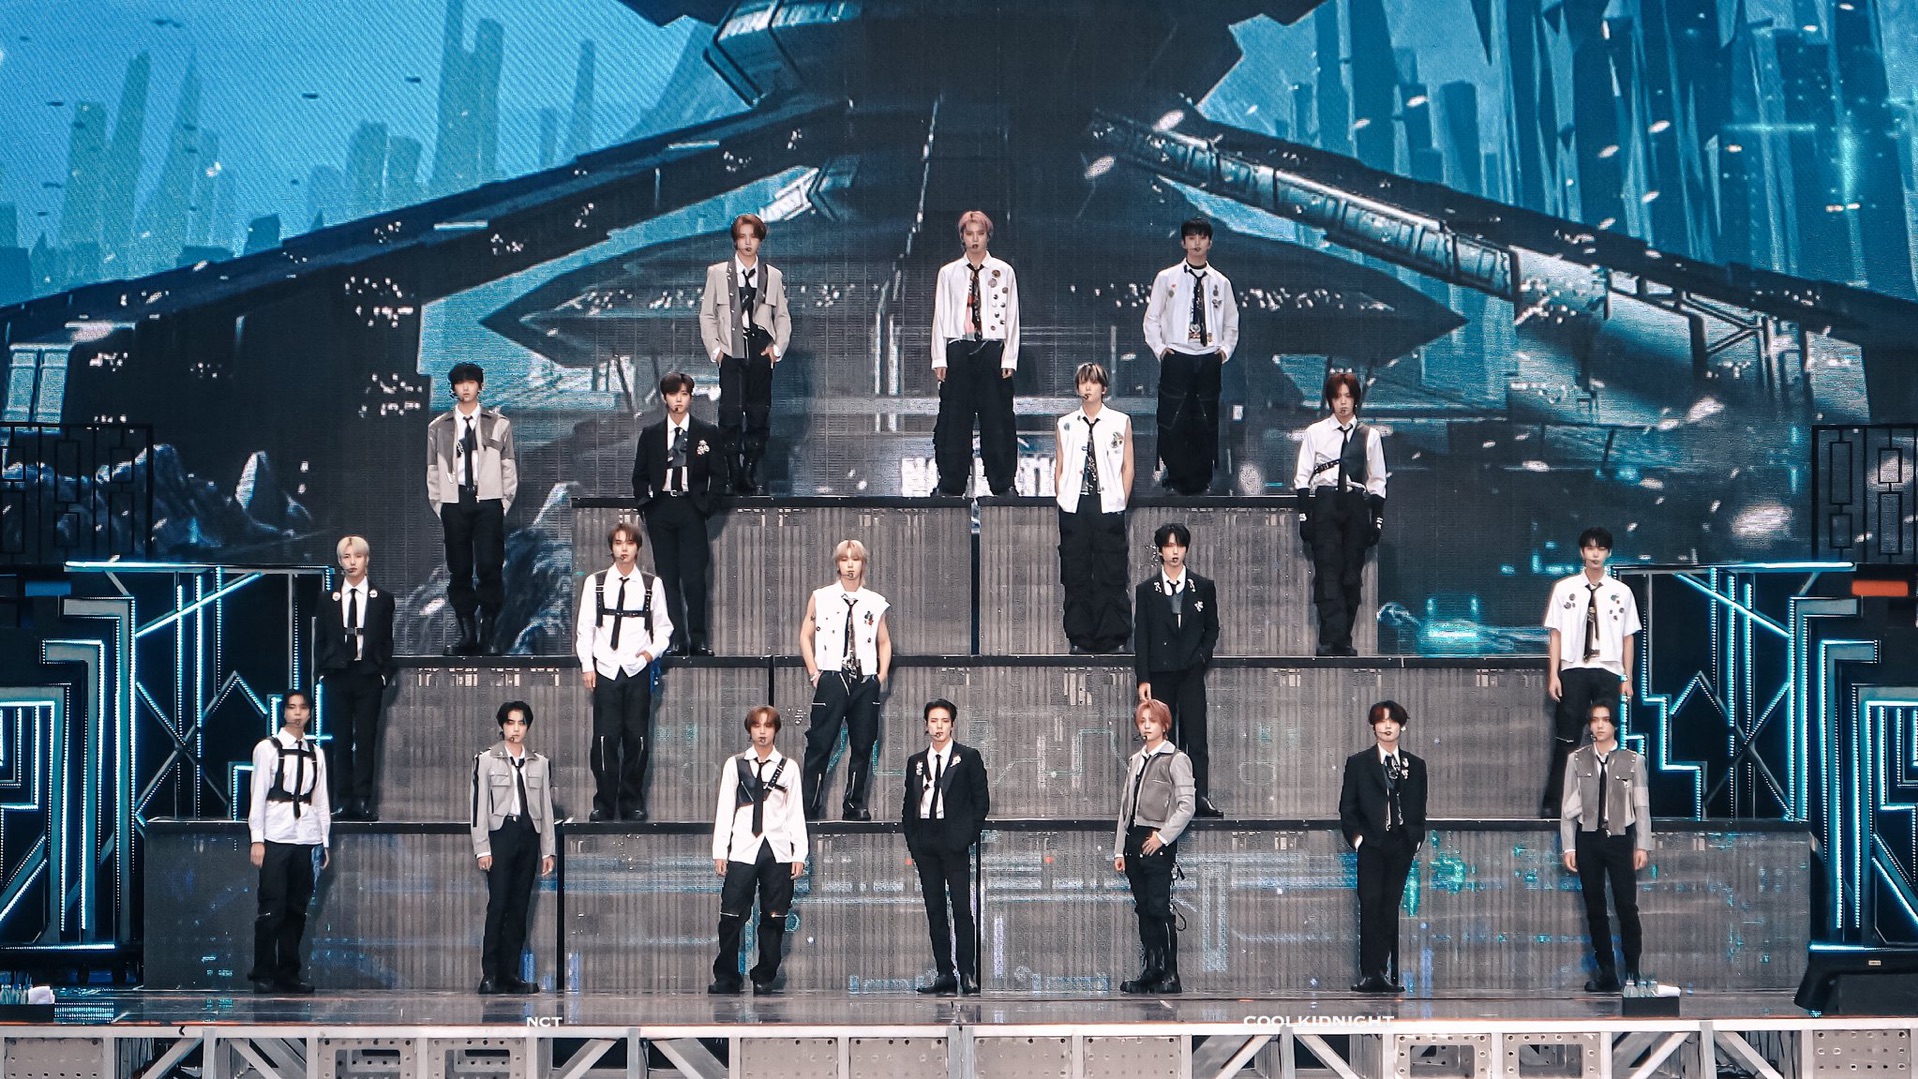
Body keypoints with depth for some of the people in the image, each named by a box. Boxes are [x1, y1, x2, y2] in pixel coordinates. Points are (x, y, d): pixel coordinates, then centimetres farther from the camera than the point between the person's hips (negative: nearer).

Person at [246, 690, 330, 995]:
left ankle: (288, 974, 11)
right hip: (275, 839, -4)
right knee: (272, 908, -7)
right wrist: (256, 840, -7)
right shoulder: (267, 749, 2)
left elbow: (321, 799, 15)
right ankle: (263, 975, -1)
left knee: (297, 910, 5)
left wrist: (324, 842, 11)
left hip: (306, 839, 4)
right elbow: (257, 795, -1)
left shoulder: (315, 752, 14)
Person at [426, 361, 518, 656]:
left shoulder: (499, 424, 9)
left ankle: (488, 635, -6)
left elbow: (509, 466, 9)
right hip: (453, 503, 1)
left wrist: (504, 503, 1)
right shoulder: (439, 428, 11)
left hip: (488, 502, -1)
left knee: (490, 567, -11)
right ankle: (467, 635, 4)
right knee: (459, 571, 0)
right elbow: (432, 469, 12)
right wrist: (439, 507, 4)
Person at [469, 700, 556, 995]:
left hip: (529, 837, 4)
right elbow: (479, 806, -1)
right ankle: (490, 975, -9)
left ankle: (510, 974, 5)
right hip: (501, 835, -4)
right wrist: (482, 849, -8)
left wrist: (548, 850, 8)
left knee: (519, 907, 3)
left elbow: (546, 808, 13)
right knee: (497, 905, -10)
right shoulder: (486, 760, 3)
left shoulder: (539, 764, 13)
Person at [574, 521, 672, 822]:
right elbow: (584, 626, 7)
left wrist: (653, 651, -5)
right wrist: (587, 666, 1)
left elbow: (663, 627, 12)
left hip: (638, 670, 0)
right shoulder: (595, 583, 6)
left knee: (637, 738, 0)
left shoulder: (651, 584, 6)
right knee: (605, 738, -5)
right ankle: (604, 804, 2)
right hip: (605, 670, 0)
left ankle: (633, 802, 9)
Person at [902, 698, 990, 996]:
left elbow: (981, 799, 2)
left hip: (954, 840, -4)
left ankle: (967, 974, -11)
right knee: (934, 909, 4)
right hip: (925, 842, 4)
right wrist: (910, 838, 5)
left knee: (961, 908, -9)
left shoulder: (968, 757, 4)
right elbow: (909, 803, 17)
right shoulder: (915, 762, 15)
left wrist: (970, 834, -6)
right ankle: (944, 974, 6)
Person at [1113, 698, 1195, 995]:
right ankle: (1150, 971, 12)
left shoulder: (1176, 760, -3)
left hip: (1158, 844, -7)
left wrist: (1163, 837, -14)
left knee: (1160, 909, -9)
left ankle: (1170, 976, -6)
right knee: (1143, 910, 8)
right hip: (1133, 841, 7)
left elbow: (1186, 806, -10)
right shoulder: (1135, 761, 17)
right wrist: (1119, 850, 13)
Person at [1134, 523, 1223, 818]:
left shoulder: (1203, 588, 8)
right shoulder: (1146, 590, 6)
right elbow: (1141, 636, 3)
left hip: (1191, 672, 0)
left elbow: (1212, 628, 16)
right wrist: (1143, 679, -3)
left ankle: (1201, 798, -12)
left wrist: (1202, 655, -1)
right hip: (1160, 674, 0)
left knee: (1196, 738, -8)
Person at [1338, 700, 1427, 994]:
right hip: (1371, 846, -2)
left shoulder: (1415, 766, 11)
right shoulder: (1358, 763, 6)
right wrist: (1356, 837, -7)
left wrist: (1417, 839, 2)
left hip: (1402, 848, 2)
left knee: (1391, 909, 2)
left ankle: (1386, 973, 4)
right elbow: (1347, 807, 4)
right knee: (1371, 906, -10)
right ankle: (1370, 973, -12)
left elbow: (1420, 809, 13)